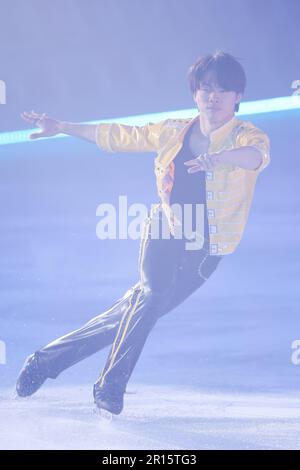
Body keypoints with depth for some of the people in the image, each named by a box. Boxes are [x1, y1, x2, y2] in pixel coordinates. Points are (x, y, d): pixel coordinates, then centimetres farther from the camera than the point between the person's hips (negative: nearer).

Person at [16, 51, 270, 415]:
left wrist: (221, 156, -51)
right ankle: (110, 385, -12)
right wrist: (62, 127, 16)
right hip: (164, 232, 1)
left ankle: (49, 358, 8)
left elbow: (258, 154, -29)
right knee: (153, 292, -24)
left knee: (135, 312, -4)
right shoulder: (173, 131, 6)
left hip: (207, 248, -1)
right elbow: (119, 135, 15)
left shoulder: (246, 135, -5)